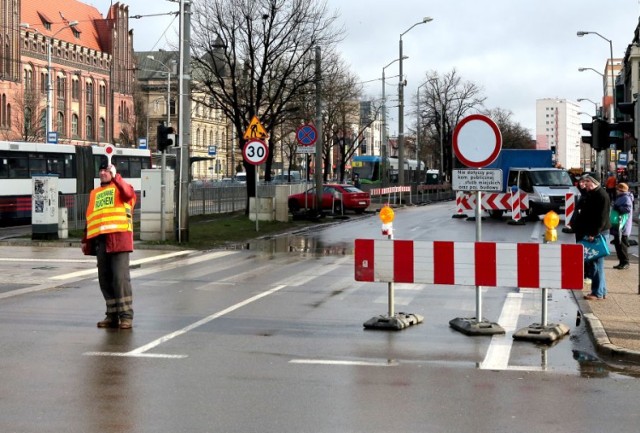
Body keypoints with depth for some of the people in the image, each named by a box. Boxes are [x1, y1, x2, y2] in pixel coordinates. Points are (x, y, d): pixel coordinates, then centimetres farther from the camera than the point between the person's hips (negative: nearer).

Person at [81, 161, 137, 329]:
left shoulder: (120, 187, 7)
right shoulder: (94, 193, 23)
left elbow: (129, 193, -18)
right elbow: (90, 218, 24)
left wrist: (115, 176, -24)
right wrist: (85, 240, 20)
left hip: (118, 239, -6)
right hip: (100, 241, 6)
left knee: (120, 277, -9)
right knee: (105, 280, 5)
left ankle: (126, 315, -6)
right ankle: (112, 315, 11)